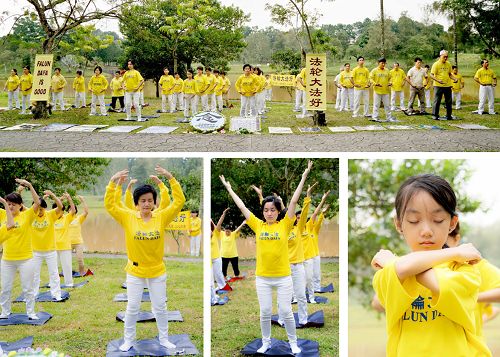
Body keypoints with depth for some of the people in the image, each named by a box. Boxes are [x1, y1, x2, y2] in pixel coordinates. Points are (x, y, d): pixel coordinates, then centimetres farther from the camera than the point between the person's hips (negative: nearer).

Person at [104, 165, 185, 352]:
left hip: (157, 271, 1)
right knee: (132, 307, 11)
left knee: (160, 307, 13)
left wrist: (171, 179, -21)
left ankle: (164, 339, 29)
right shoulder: (128, 217, -9)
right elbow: (109, 205, -12)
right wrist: (113, 183, -24)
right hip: (135, 271, -1)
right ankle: (128, 340, 26)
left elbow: (179, 201, -12)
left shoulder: (161, 217, -8)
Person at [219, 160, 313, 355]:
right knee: (265, 312, 9)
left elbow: (293, 201, -5)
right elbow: (242, 206, 8)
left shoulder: (284, 225, -2)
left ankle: (293, 342, 21)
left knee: (286, 312, 5)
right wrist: (229, 188, 13)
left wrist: (304, 177, -6)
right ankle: (266, 342, 26)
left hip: (283, 277, -2)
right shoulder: (258, 225, 3)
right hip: (262, 277, 2)